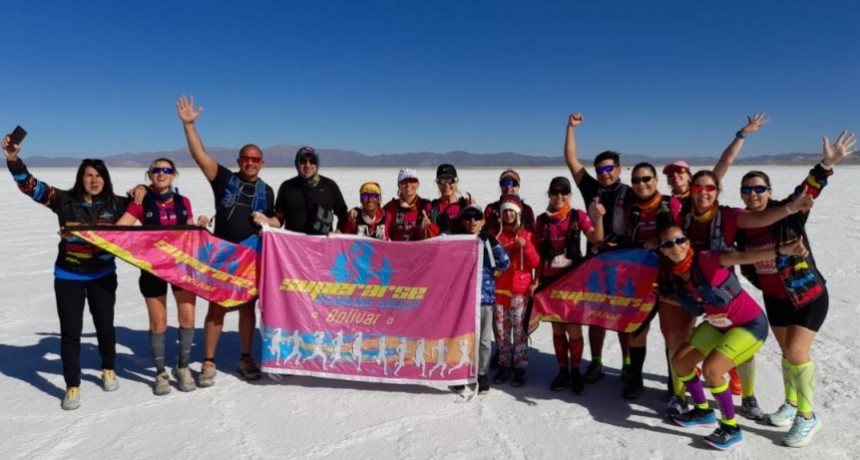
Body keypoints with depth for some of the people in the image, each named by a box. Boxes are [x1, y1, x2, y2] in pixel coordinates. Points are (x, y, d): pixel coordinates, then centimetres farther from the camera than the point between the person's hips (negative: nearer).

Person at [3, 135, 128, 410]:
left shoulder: (115, 204, -4)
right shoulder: (64, 200, -8)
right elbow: (31, 186, -16)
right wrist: (13, 160, -28)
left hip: (103, 276, 1)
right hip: (68, 277, -1)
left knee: (105, 326, 14)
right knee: (70, 331, 4)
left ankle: (108, 370, 36)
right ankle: (72, 386, 16)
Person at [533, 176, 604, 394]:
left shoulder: (578, 215, -1)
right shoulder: (542, 219, 5)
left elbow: (596, 239, -15)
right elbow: (539, 253, 8)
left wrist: (598, 217, -30)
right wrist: (536, 280, 4)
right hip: (550, 279, 2)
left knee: (573, 327, -1)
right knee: (557, 327, 9)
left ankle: (576, 371, 15)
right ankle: (563, 371, 21)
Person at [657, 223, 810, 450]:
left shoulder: (705, 260, -27)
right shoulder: (672, 279, -7)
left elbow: (742, 257, -42)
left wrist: (782, 250, -55)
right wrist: (662, 297, -4)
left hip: (751, 324, -8)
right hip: (719, 325, 8)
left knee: (710, 369, -22)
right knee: (680, 361, 7)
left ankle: (731, 427, 1)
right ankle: (703, 411, 31)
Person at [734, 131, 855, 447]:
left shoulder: (788, 213, -20)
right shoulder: (741, 224, -6)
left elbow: (807, 191, -37)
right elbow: (742, 260, 10)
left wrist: (826, 165, -52)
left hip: (809, 296, -5)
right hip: (774, 299, 5)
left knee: (797, 353, -10)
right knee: (787, 352, 16)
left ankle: (808, 417, 8)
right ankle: (791, 404, 35)